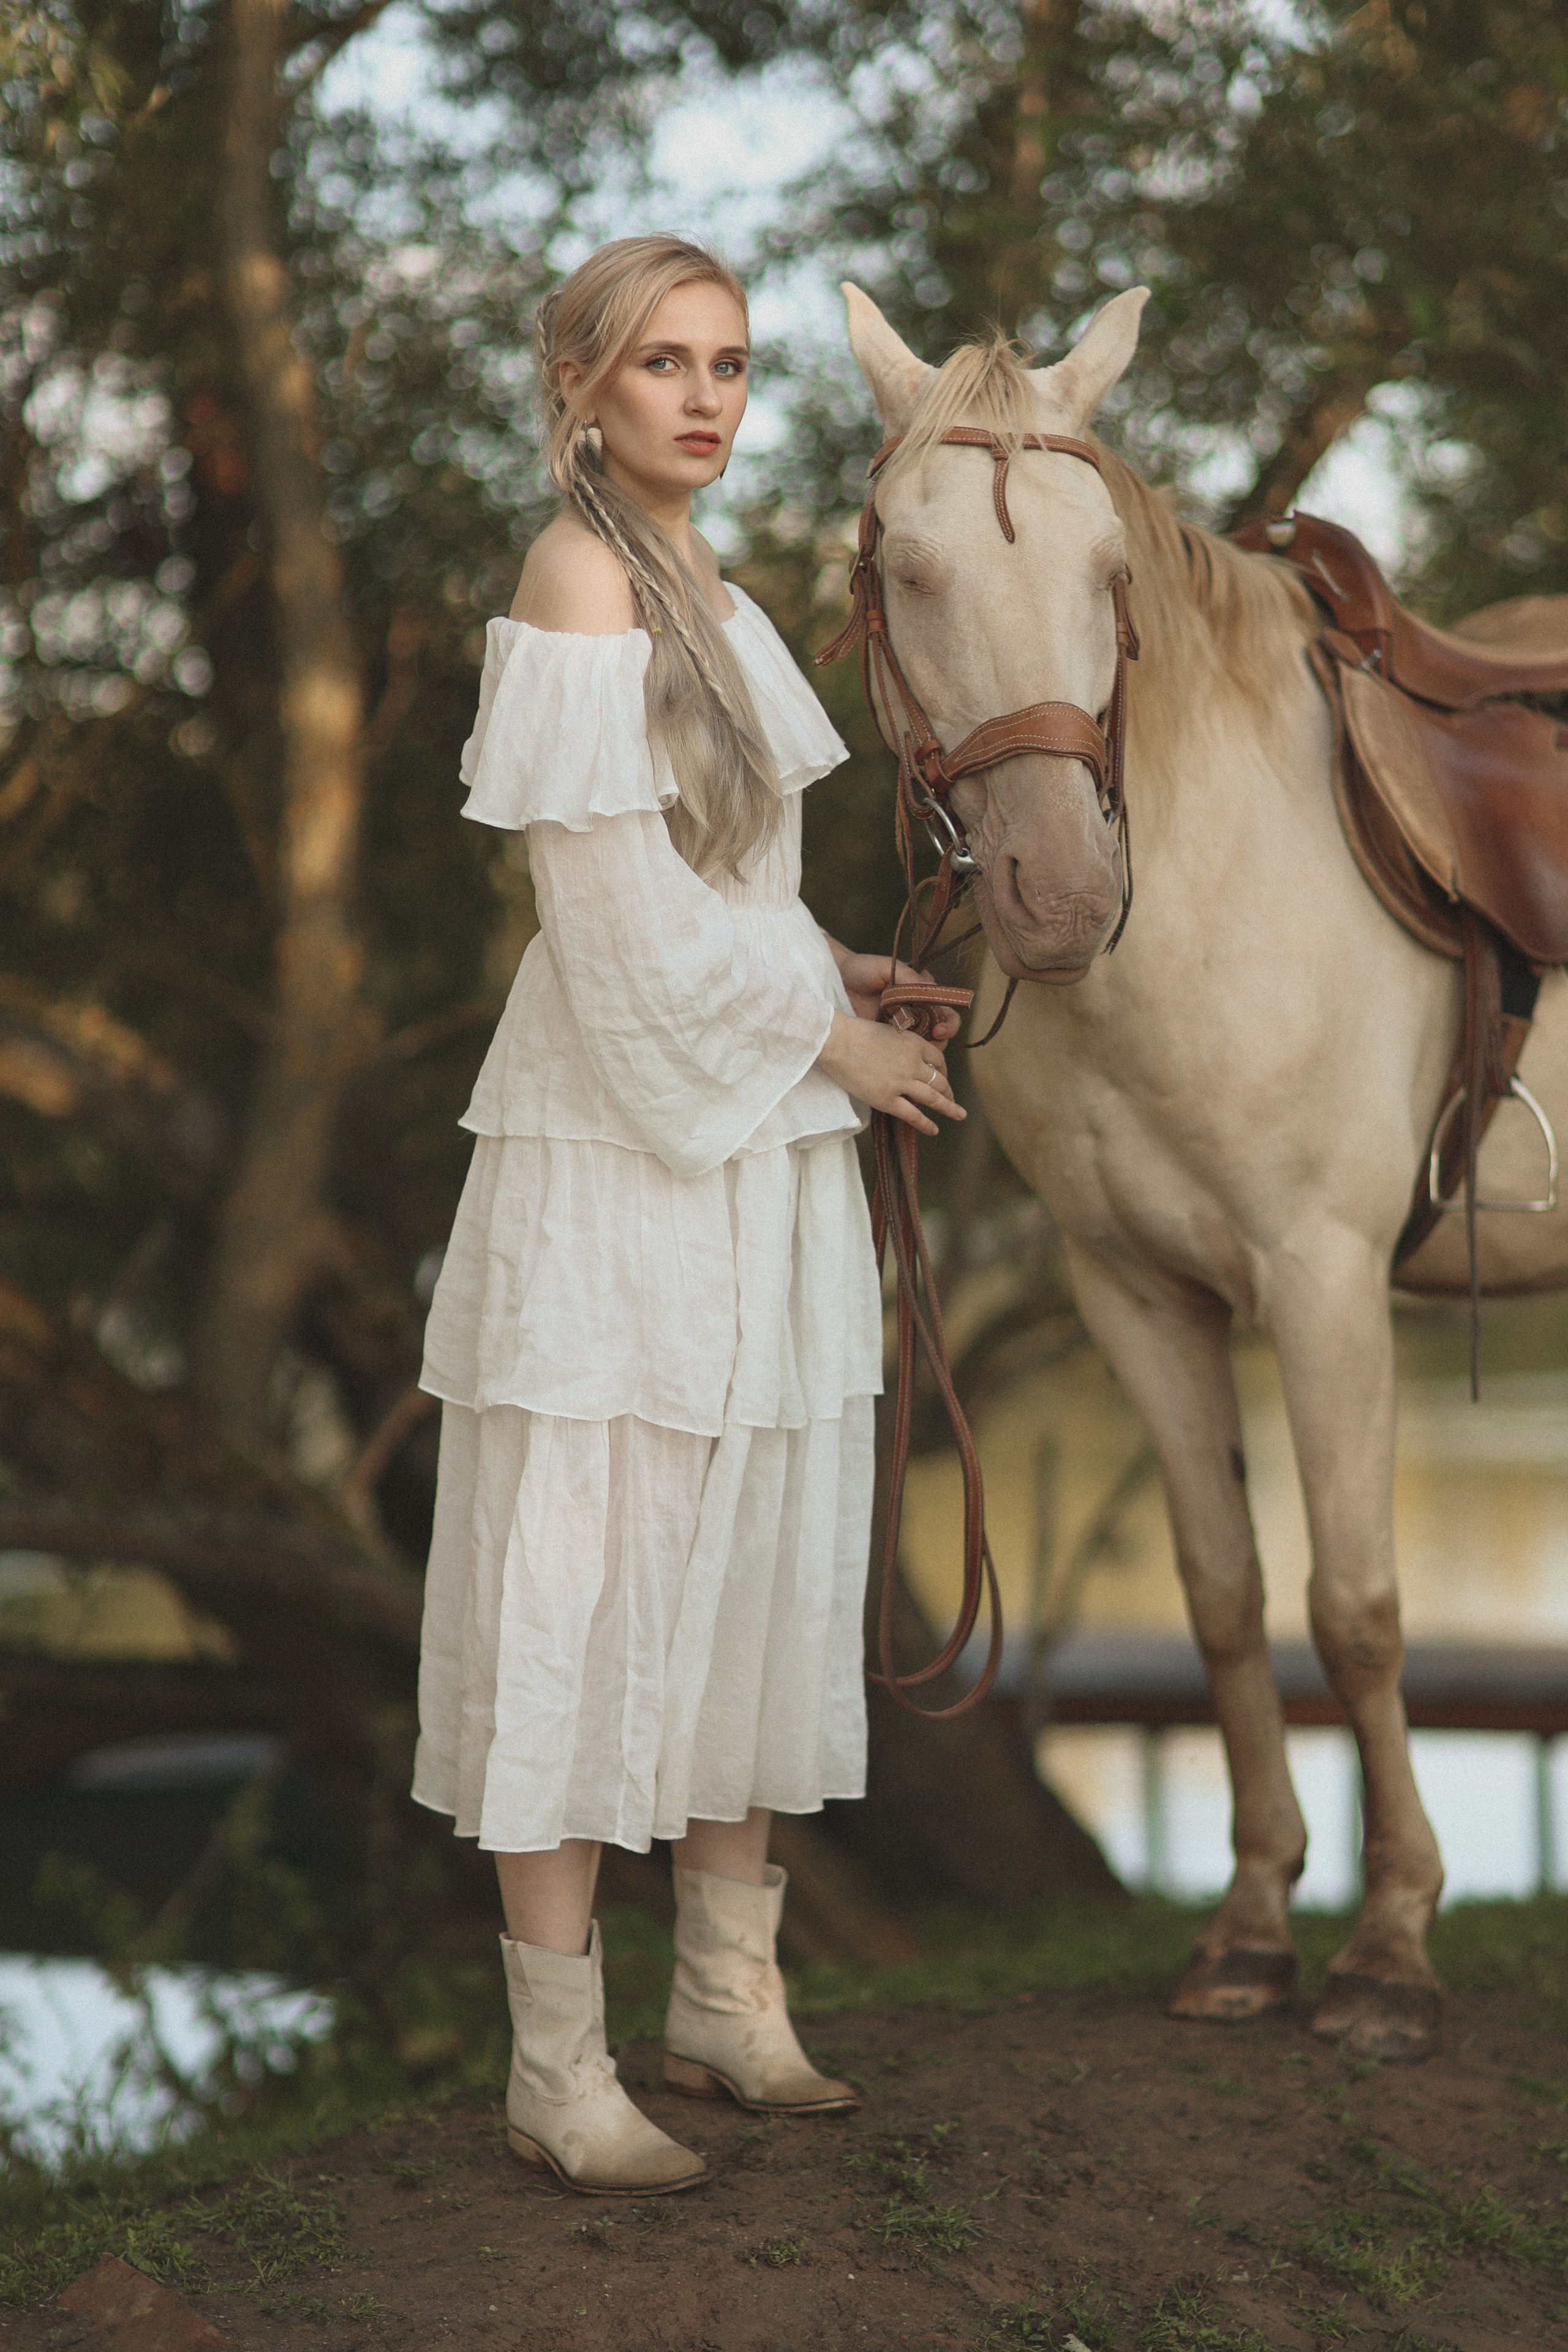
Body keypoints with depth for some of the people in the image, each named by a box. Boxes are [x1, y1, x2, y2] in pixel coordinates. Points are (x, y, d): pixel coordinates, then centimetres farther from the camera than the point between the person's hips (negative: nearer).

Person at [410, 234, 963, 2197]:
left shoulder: (704, 589, 14)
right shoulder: (581, 574, -13)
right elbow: (625, 899, -18)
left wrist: (834, 976, 6)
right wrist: (834, 1034, -9)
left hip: (759, 1151, 9)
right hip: (615, 1161, -9)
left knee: (759, 1573, 13)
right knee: (586, 1588, -4)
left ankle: (729, 2002, 25)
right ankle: (557, 2073, 4)